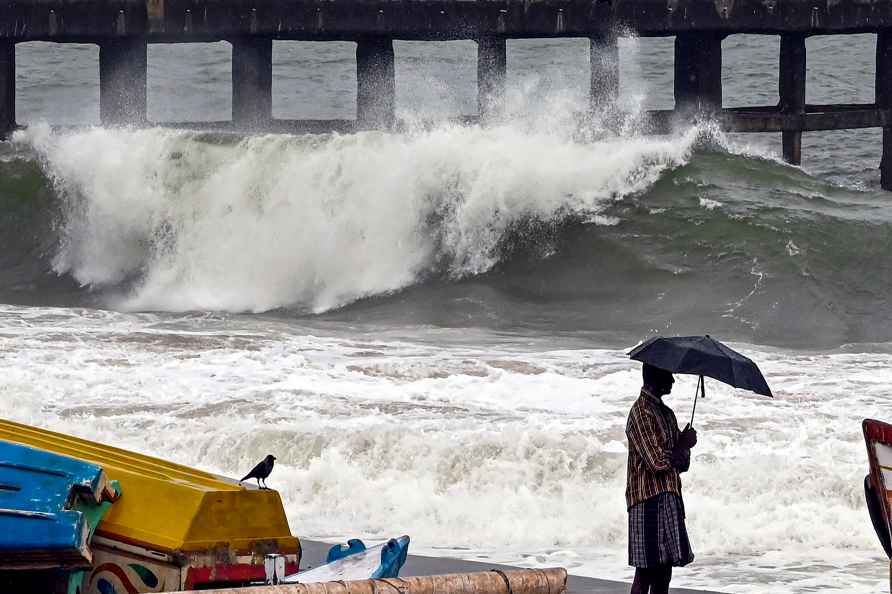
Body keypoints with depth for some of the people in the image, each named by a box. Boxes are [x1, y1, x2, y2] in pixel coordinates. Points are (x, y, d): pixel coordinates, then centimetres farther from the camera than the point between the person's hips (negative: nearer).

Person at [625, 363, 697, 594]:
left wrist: (685, 444, -2)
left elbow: (681, 465, 19)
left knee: (663, 575, 7)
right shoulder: (642, 412, -11)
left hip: (669, 500, 9)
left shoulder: (666, 413, 18)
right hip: (650, 501, -9)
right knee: (645, 575, -10)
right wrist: (684, 445, -4)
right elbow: (658, 463, -19)